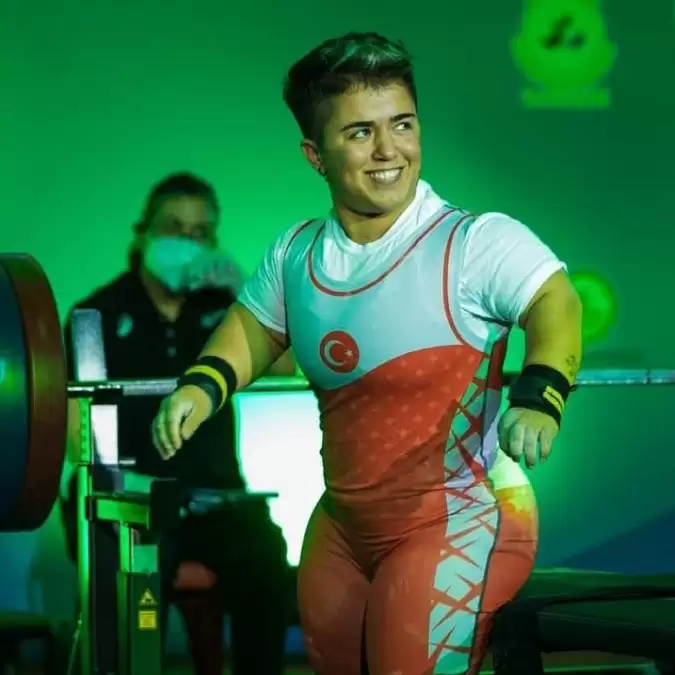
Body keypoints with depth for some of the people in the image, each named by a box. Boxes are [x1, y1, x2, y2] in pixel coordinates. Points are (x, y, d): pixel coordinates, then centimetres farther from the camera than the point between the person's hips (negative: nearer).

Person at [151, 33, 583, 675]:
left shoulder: (477, 243, -17)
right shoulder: (294, 256, 3)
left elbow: (555, 303, -28)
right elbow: (254, 327, 19)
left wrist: (538, 396, -45)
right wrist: (203, 384, 1)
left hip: (460, 523, -7)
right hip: (344, 528, 7)